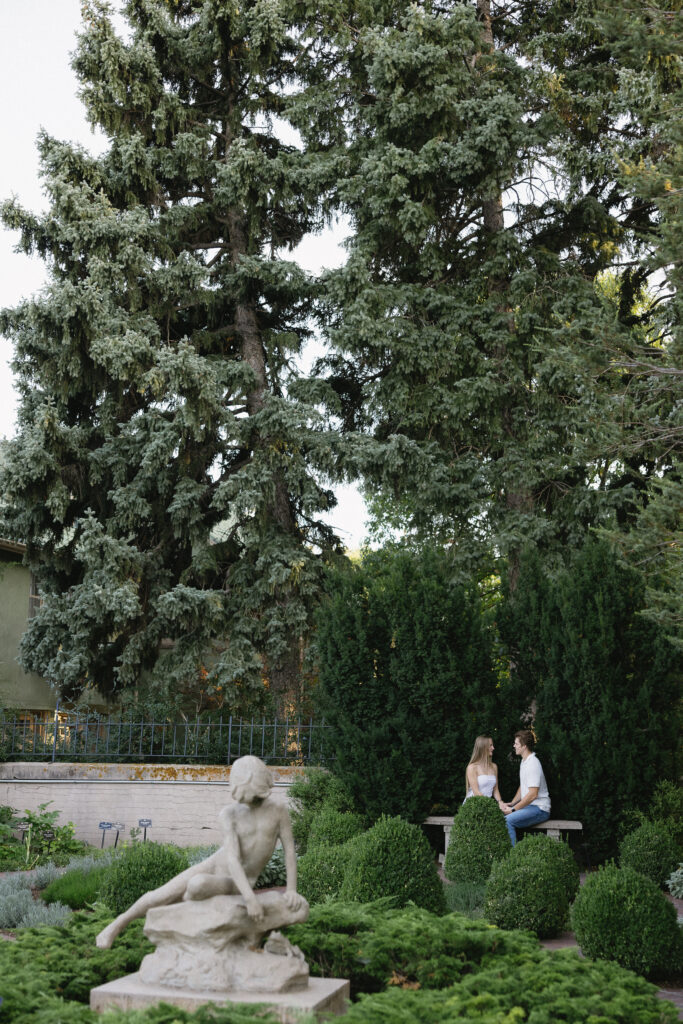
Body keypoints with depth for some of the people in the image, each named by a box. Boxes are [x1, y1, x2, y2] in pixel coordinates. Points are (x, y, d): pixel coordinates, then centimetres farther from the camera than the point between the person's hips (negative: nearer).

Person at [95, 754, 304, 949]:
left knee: (197, 886, -32)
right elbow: (232, 857, -24)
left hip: (236, 883, -1)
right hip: (214, 866, 1)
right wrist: (250, 898, -37)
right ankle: (118, 924, 20)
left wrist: (291, 889, -16)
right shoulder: (229, 814, -14)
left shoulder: (278, 810, -12)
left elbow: (289, 850, -5)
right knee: (162, 896, -10)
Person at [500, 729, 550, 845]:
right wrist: (511, 803, 9)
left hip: (539, 809, -10)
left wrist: (513, 809, -18)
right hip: (529, 806, 10)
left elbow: (533, 794, -23)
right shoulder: (524, 762, 15)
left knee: (507, 820, -26)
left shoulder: (533, 764, -18)